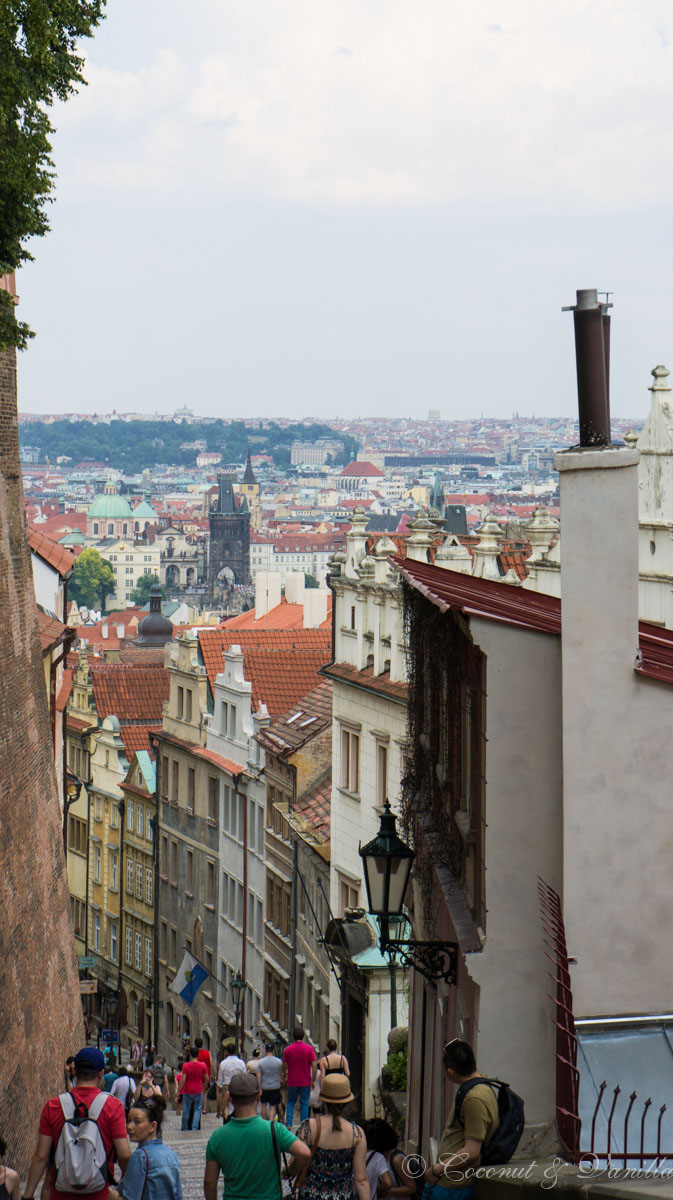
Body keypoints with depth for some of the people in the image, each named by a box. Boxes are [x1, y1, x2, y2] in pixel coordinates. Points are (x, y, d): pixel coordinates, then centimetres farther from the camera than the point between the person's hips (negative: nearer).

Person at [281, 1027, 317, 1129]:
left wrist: (284, 1078, 19)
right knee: (304, 1104, 6)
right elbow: (314, 1066, -9)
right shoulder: (309, 1049, -7)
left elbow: (284, 1066, 3)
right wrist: (313, 1080, -1)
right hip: (305, 1082, -1)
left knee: (291, 1103, 12)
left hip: (292, 1082, 1)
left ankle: (288, 1124, 2)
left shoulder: (288, 1049, -3)